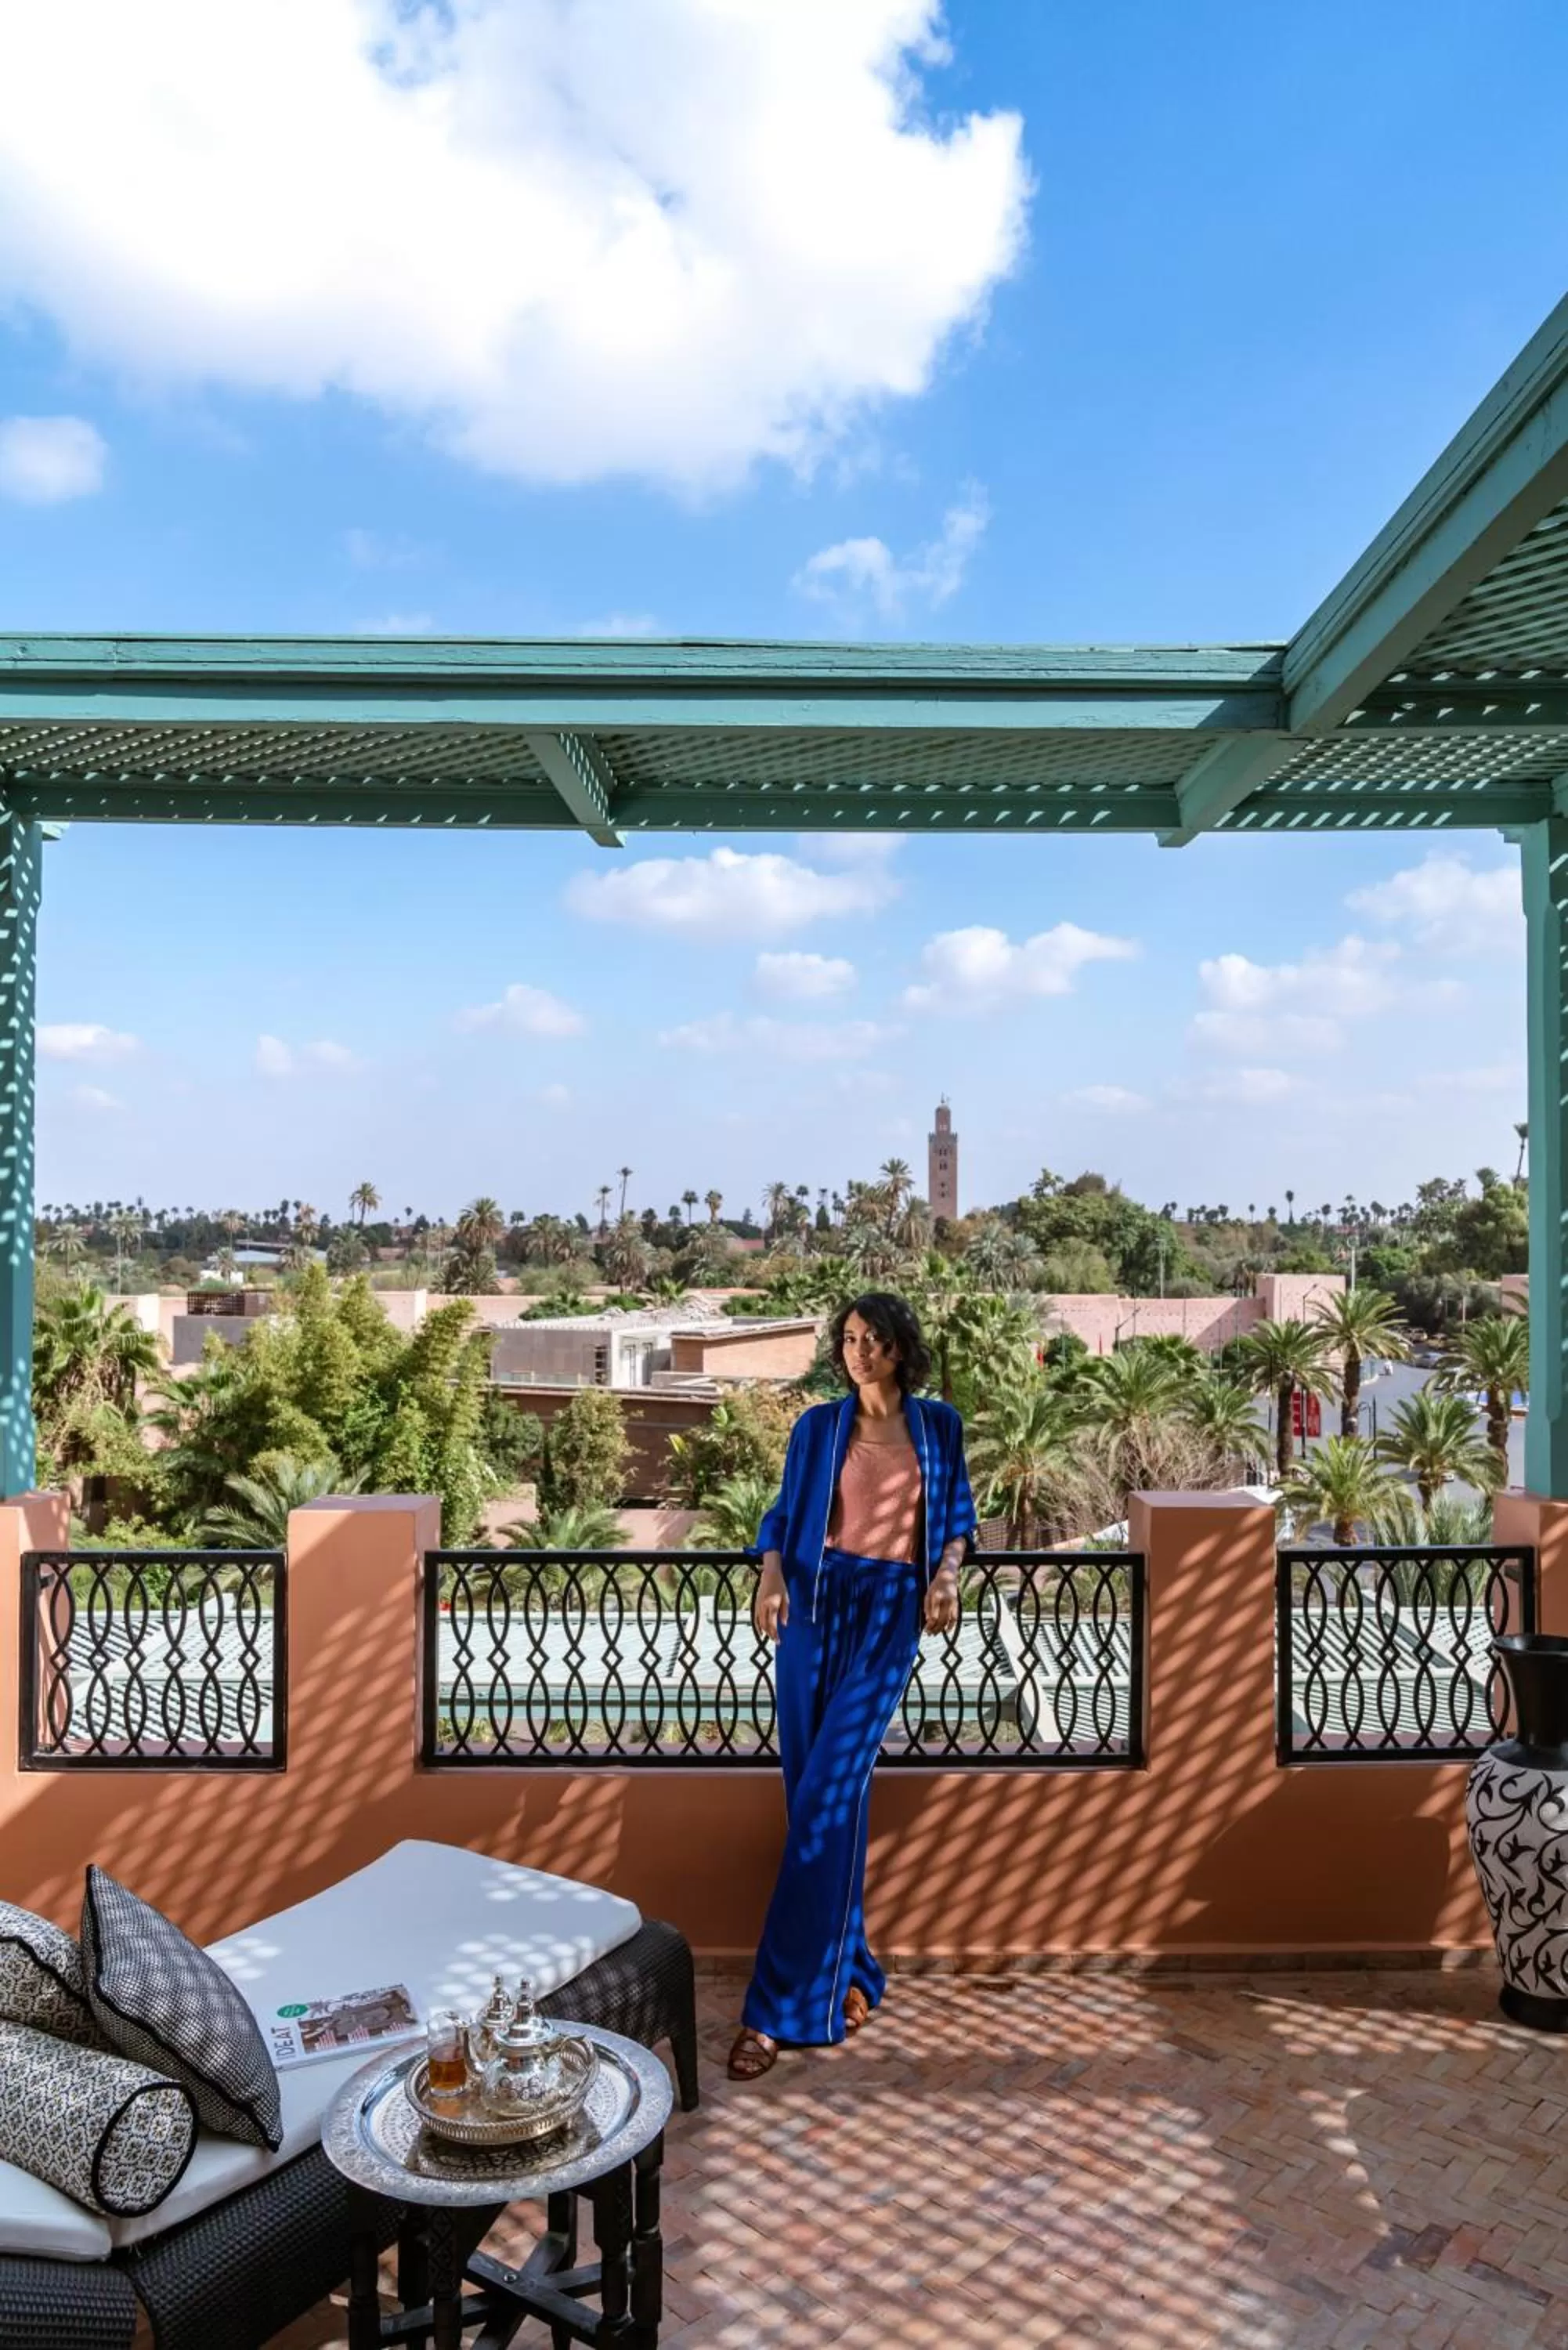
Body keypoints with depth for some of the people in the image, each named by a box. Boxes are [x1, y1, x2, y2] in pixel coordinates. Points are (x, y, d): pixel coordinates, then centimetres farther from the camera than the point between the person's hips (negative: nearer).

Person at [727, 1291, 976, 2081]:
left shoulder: (938, 1424, 7)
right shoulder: (818, 1426, 6)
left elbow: (958, 1515, 13)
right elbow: (784, 1514, 7)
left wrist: (947, 1572, -6)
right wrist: (770, 1576, -12)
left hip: (890, 1611, -2)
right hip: (816, 1604, 2)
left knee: (828, 1794, -9)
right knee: (816, 1793, 3)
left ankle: (778, 2008, -4)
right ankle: (843, 1967, 23)